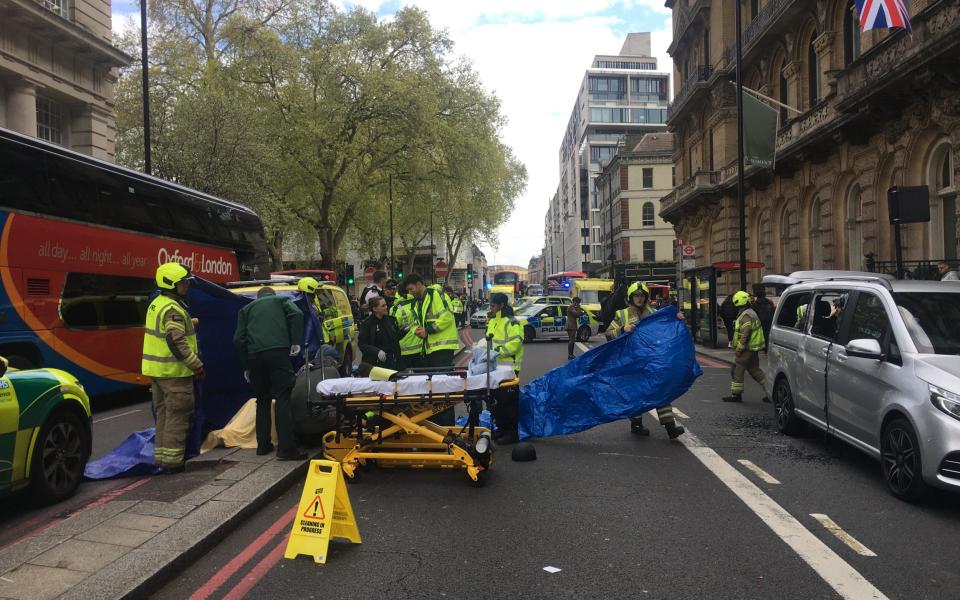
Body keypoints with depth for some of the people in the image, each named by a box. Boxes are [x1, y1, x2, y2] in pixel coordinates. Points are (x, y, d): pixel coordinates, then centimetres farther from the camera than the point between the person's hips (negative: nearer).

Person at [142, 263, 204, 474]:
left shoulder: (156, 304, 14)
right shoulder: (173, 309, -18)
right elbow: (176, 342, -24)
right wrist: (197, 365, -20)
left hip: (156, 370, 10)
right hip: (174, 371, -10)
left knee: (163, 413, 17)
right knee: (177, 415, -4)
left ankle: (161, 455, 24)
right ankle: (171, 460, -1)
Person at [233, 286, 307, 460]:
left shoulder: (246, 309, 27)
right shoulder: (281, 300, 22)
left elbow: (238, 339, 17)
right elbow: (297, 314, 0)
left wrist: (246, 365, 20)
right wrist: (296, 341, 0)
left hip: (254, 355, 3)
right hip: (278, 351, -3)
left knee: (262, 400, 16)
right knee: (282, 398, -7)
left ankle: (263, 445, 18)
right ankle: (286, 448, -14)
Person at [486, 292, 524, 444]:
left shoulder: (511, 322, -13)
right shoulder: (493, 321, 17)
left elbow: (515, 343, -21)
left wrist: (499, 350, -23)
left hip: (509, 367, -9)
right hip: (495, 366, 9)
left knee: (509, 401, -5)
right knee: (496, 399, 15)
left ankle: (512, 433, 2)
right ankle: (501, 427, 28)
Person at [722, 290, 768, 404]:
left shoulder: (745, 315, -16)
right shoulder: (751, 313, 17)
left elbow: (745, 334, -23)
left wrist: (739, 348, -20)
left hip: (747, 349, -10)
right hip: (753, 348, 10)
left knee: (738, 370, -2)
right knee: (755, 370, 14)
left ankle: (736, 394, 3)